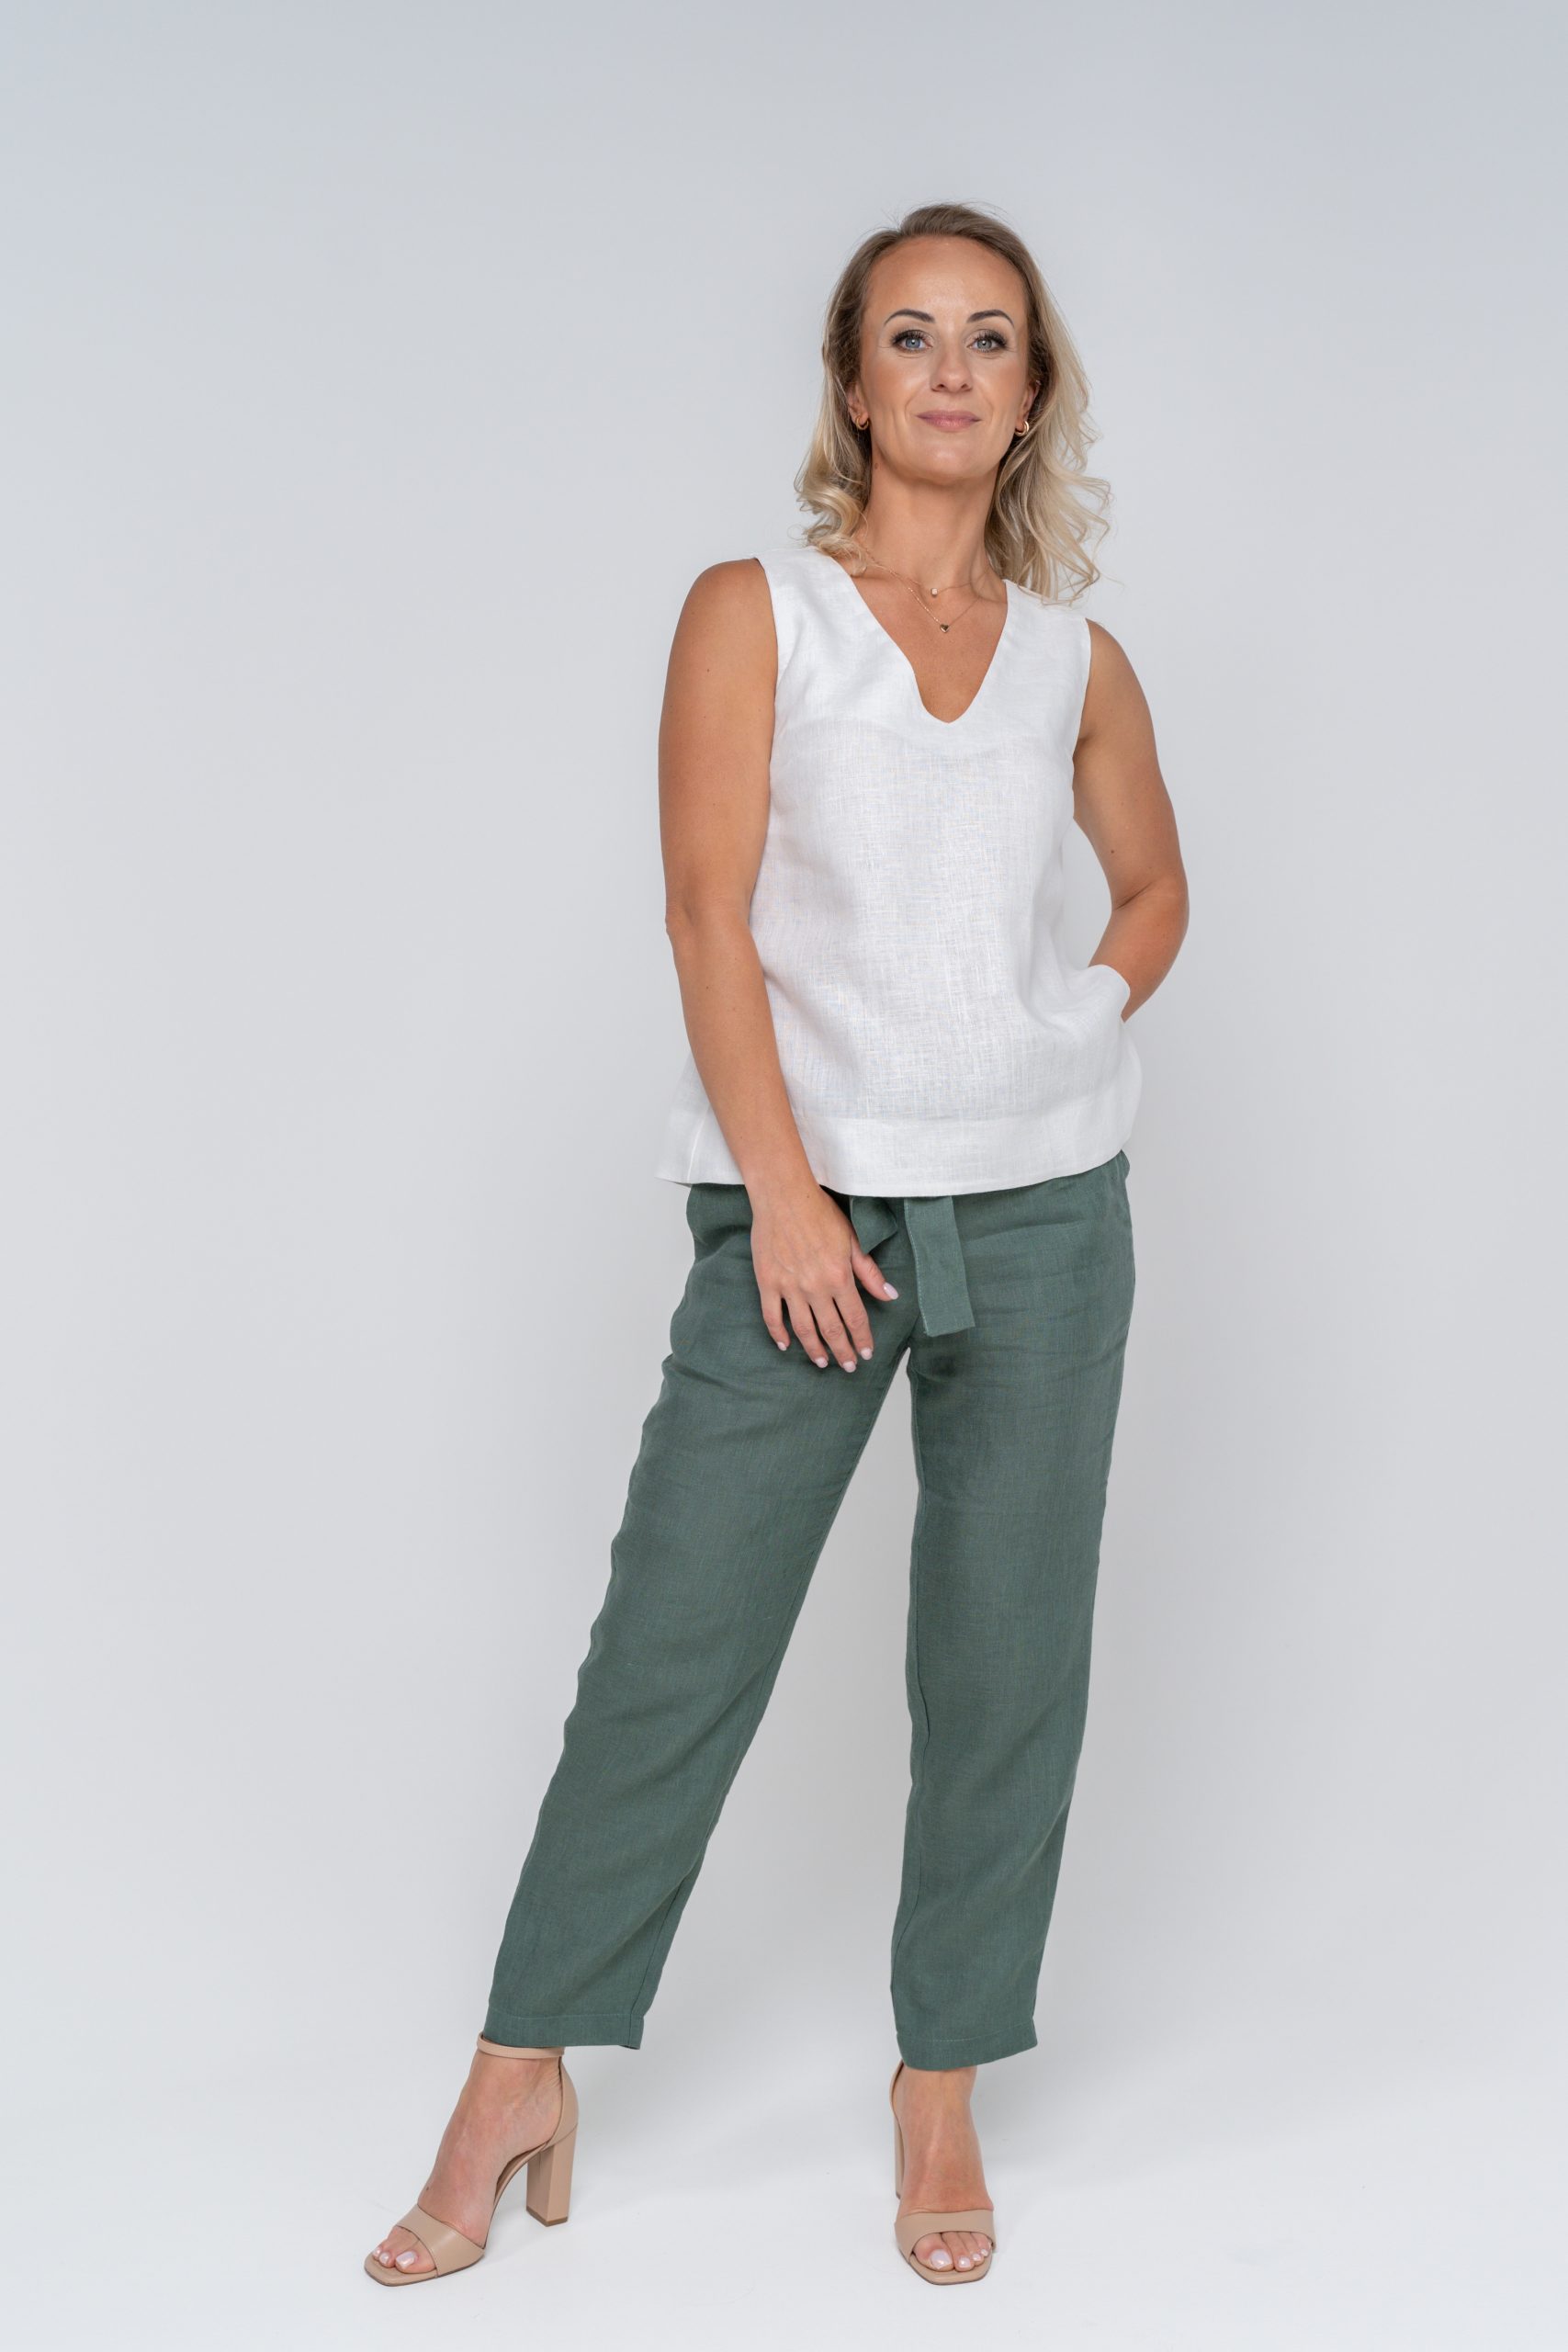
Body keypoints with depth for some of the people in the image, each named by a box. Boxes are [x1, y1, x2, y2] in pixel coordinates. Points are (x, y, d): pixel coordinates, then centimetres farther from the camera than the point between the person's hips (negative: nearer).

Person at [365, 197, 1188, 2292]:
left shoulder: (1076, 658, 11)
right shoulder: (754, 610, 2)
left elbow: (1154, 883, 26)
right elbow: (710, 912, -6)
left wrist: (1088, 1025, 6)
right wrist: (785, 1194, -13)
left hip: (1043, 1206, 3)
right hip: (811, 1203, -3)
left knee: (1007, 1664, 7)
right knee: (677, 1646, -1)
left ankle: (942, 2092, 21)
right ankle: (523, 2076, 14)